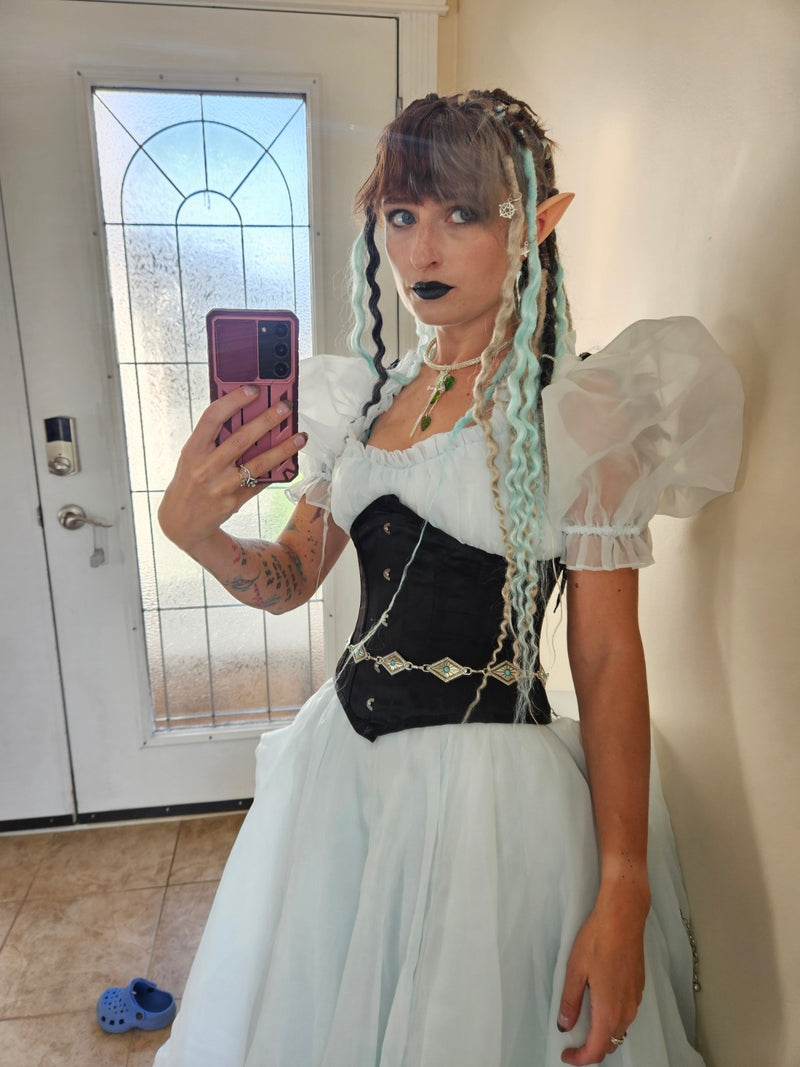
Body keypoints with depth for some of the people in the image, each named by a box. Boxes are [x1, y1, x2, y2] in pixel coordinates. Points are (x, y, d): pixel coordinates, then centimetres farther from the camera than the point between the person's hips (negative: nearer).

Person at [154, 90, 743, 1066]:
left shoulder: (578, 408, -11)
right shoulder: (365, 394, 5)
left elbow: (607, 657, -12)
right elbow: (290, 580, 8)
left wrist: (624, 895, -13)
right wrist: (190, 527, -13)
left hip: (488, 780, -5)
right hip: (343, 757, 6)